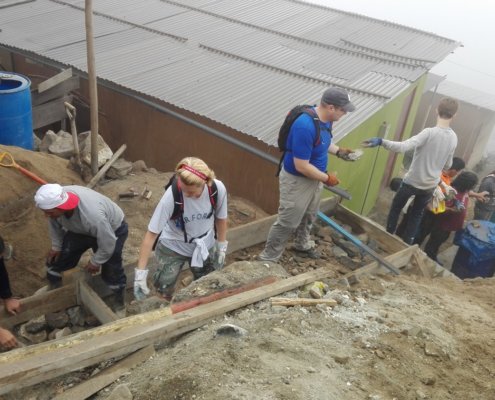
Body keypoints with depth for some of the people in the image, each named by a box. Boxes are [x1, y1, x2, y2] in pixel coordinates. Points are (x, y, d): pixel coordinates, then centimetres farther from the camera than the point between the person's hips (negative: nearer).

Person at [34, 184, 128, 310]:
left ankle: (118, 300, 27)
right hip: (79, 230, 6)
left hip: (113, 229, -6)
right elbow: (54, 223, -4)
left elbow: (108, 244, -30)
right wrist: (56, 246, 4)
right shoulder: (55, 200, -30)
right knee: (55, 258, 10)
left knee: (111, 271, -4)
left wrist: (95, 262, -14)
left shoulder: (93, 215, -48)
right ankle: (53, 289, 39)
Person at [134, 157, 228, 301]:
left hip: (205, 247, 3)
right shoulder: (172, 195, -34)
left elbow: (220, 218, -5)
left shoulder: (218, 189, -27)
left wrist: (222, 246, 6)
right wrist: (140, 272, -27)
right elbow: (152, 233, -27)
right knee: (164, 292, 3)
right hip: (173, 247, -2)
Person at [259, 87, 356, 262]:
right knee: (287, 222, 2)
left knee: (309, 216, 27)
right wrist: (326, 178, -20)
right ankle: (268, 258, 18)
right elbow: (301, 166, -31)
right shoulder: (305, 127, -35)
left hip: (314, 177, 9)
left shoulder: (326, 119, -6)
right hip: (297, 180, -9)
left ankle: (303, 245, 51)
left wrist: (338, 151, 0)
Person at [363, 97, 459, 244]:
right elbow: (447, 165, 9)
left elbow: (403, 147, -35)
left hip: (412, 181, -4)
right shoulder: (453, 138, -3)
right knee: (416, 215, 21)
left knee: (395, 208, 18)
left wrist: (381, 141, -38)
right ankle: (406, 244, 24)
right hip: (430, 186, 4)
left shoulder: (429, 133, -22)